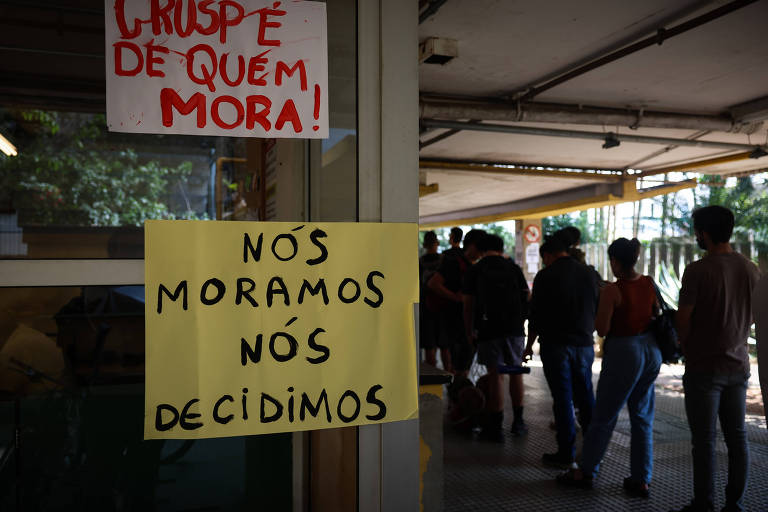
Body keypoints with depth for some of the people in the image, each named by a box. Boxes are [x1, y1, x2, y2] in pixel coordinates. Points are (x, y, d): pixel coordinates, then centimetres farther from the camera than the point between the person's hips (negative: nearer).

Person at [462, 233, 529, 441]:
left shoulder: (474, 271, 4)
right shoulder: (514, 268, 9)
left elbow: (468, 306, 3)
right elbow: (526, 298, 8)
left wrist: (469, 333, 13)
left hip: (489, 330, -2)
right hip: (514, 328, 2)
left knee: (495, 375, 1)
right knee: (516, 372, 15)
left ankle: (495, 427, 3)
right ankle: (518, 421, 23)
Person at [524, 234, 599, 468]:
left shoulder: (545, 276, -8)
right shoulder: (588, 273, 7)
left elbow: (536, 315, -6)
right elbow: (596, 310, 14)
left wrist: (529, 344, 5)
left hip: (556, 344, -5)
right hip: (584, 344, 5)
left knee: (562, 398, 0)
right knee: (586, 396, 14)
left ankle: (565, 454, 5)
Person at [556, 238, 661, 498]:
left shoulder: (612, 291, -17)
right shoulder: (649, 283, 1)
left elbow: (602, 329, -15)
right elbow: (657, 315, 13)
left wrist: (600, 308, 1)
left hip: (624, 352, -6)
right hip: (651, 349, 7)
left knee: (603, 416, 6)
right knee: (643, 417, 14)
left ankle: (586, 472, 20)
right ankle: (641, 480, 18)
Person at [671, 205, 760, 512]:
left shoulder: (697, 271, -16)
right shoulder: (751, 270, 4)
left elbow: (683, 320, -12)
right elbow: (751, 317, 12)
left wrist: (686, 349, 6)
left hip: (704, 368, -6)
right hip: (738, 365, 6)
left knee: (704, 440, 2)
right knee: (737, 437, 12)